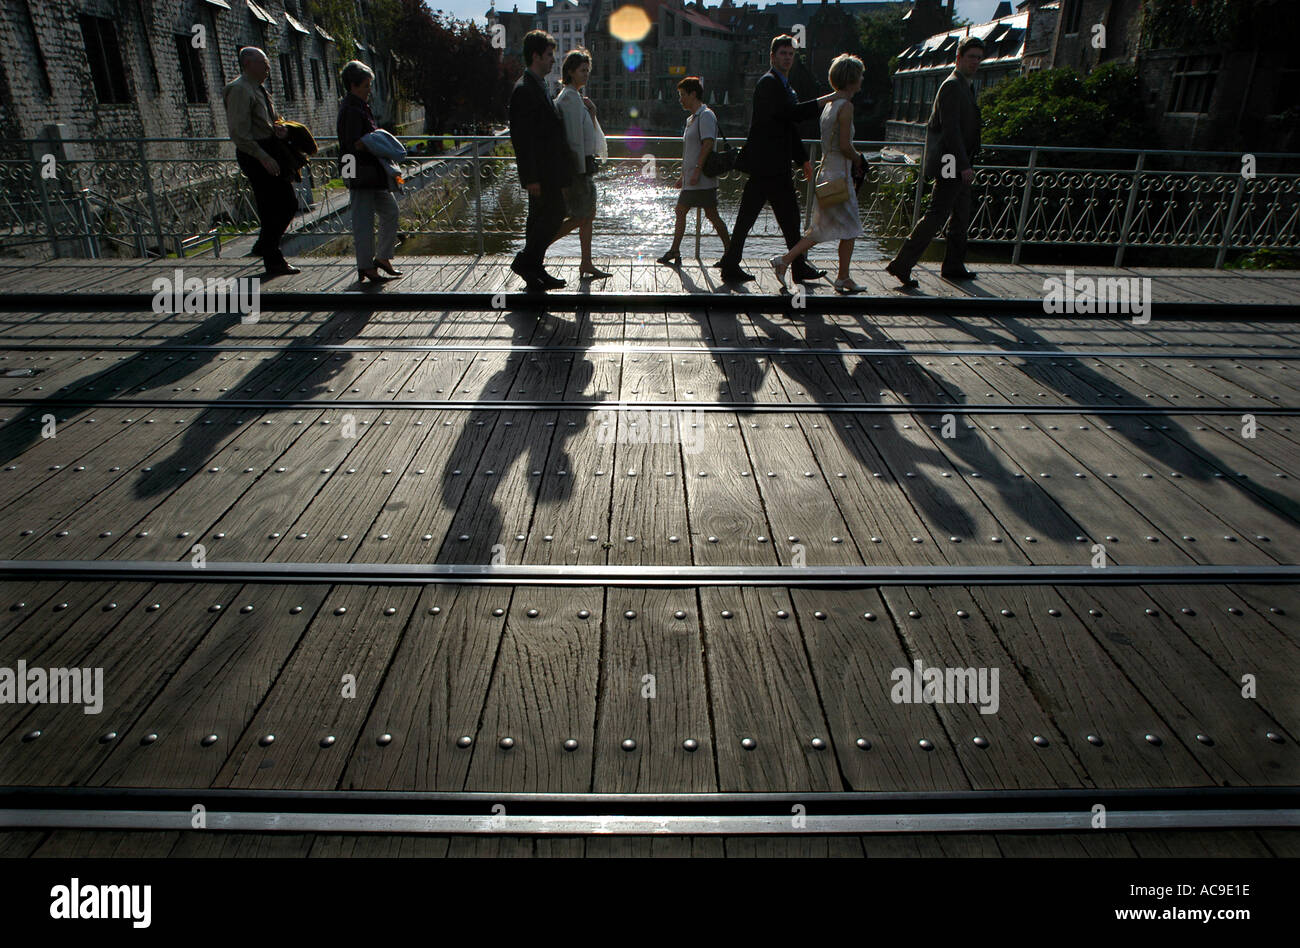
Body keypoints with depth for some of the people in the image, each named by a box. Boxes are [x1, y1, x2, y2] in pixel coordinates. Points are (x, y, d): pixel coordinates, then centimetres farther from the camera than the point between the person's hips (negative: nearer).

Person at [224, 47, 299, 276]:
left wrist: (279, 128, 4)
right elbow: (239, 134, -20)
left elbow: (272, 119, 29)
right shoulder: (239, 90, -13)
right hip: (255, 154, -9)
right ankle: (273, 261, 3)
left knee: (289, 203, 13)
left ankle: (263, 246, 27)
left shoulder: (259, 89, 16)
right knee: (271, 209, -6)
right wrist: (264, 158, -24)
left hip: (271, 151, 10)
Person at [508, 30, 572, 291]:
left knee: (540, 218, 12)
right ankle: (525, 261, 0)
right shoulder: (524, 90, -15)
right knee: (553, 214, -9)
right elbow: (522, 137, -20)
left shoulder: (538, 86, 16)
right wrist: (531, 177, -23)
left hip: (548, 170, 10)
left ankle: (534, 270, 19)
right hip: (541, 171, -10)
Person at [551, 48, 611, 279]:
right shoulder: (570, 97, -12)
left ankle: (586, 264, 13)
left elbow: (588, 134, 22)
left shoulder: (575, 96, 19)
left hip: (583, 163, 10)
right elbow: (574, 137, -18)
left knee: (588, 215, 9)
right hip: (578, 164, -10)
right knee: (582, 216, -7)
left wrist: (592, 114, 7)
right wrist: (581, 169, -20)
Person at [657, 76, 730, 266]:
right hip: (690, 180, 10)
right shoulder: (691, 118, 20)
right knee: (680, 211, 9)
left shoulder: (706, 115, -10)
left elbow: (708, 144, -22)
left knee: (712, 215, -6)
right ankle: (674, 252, 14)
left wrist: (697, 170, -27)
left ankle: (729, 250, 4)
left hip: (703, 180, -10)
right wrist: (683, 175, 24)